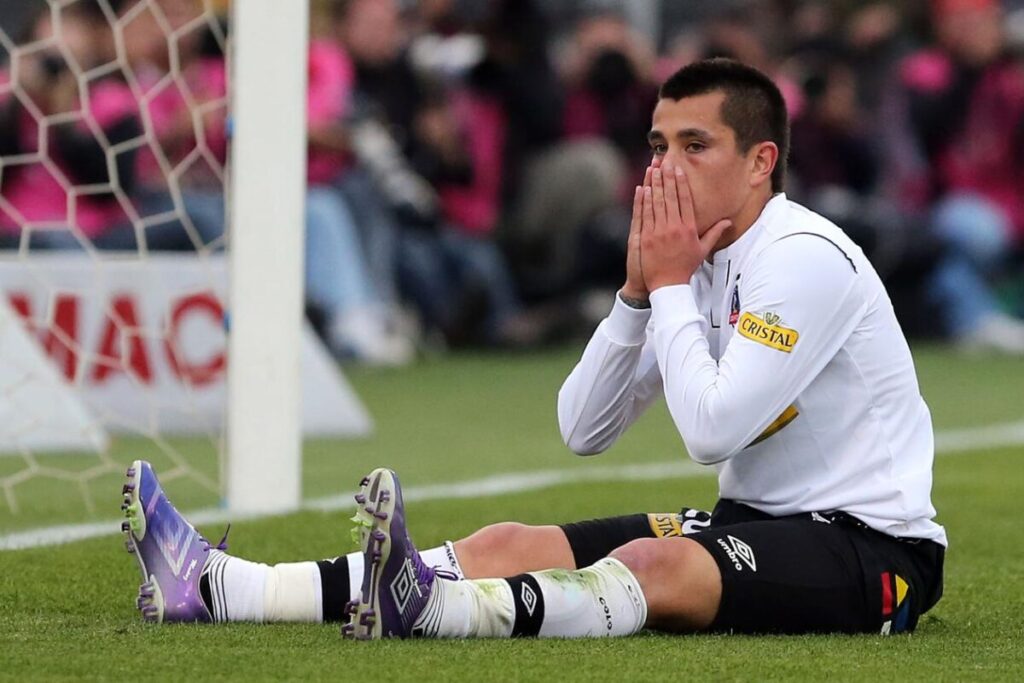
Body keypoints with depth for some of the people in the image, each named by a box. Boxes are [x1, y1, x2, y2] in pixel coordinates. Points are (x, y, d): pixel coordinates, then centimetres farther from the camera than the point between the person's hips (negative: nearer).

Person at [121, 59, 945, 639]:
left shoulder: (805, 259, -16)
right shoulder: (698, 261, 11)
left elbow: (712, 429, -25)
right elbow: (583, 430, 7)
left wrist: (672, 284, -13)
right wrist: (638, 291, -5)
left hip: (873, 550, -8)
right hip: (759, 522, 8)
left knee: (655, 564, -35)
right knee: (511, 544, -6)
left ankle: (429, 606, -60)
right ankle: (214, 586, -17)